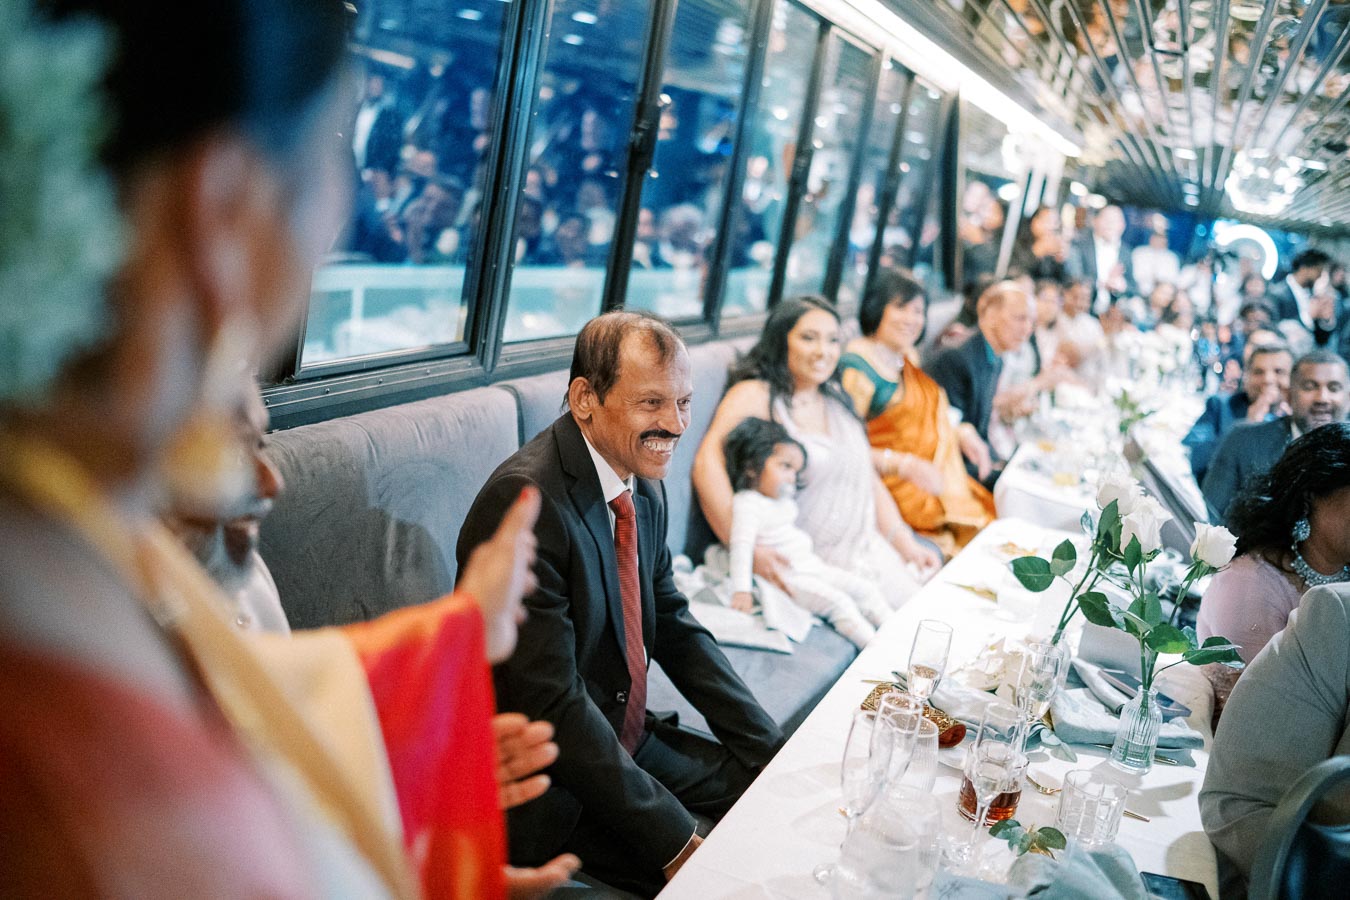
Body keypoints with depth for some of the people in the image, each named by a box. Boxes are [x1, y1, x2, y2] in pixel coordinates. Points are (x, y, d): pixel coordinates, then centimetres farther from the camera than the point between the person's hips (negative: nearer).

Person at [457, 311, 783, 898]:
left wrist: (776, 753, 3)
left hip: (626, 741, 9)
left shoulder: (644, 486, 3)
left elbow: (675, 627, 12)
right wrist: (675, 843, -24)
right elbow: (551, 703, -27)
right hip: (543, 786, -8)